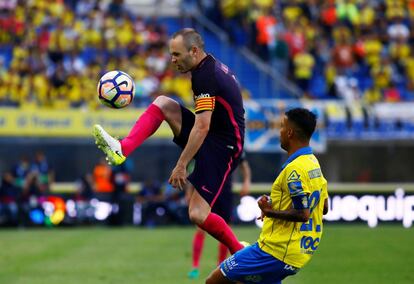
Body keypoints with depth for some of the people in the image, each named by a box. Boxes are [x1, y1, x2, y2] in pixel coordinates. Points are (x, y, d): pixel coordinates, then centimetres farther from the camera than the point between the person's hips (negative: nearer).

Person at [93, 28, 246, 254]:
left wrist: (181, 165, -23)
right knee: (162, 103, 3)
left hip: (221, 149, -10)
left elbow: (202, 128, -25)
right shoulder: (213, 66, 11)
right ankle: (122, 149, -9)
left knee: (198, 215, -15)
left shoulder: (205, 76, -20)